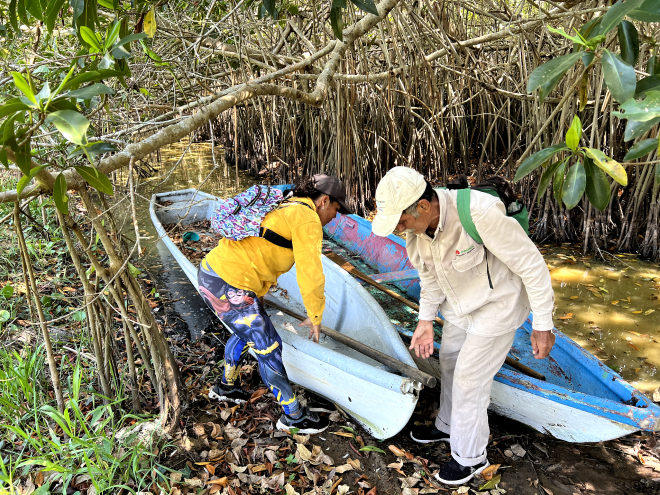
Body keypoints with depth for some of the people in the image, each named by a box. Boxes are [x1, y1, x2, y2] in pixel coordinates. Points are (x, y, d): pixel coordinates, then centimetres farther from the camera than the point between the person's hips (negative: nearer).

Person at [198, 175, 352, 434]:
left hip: (210, 269, 10)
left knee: (245, 332, 30)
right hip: (229, 284, -10)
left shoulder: (285, 208, 21)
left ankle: (225, 387, 52)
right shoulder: (307, 219, -9)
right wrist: (315, 316, 1)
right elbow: (310, 272, -13)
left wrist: (257, 299, 38)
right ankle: (293, 416, 18)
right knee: (268, 346, 2)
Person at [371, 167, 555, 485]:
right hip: (459, 305, 7)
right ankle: (447, 426, 47)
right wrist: (426, 320, 0)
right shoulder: (416, 225, -15)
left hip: (496, 306, -7)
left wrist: (543, 325, -22)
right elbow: (430, 276, 4)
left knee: (469, 378, 1)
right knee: (449, 363, 21)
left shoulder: (479, 213, -38)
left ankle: (470, 456, 24)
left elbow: (530, 263, -27)